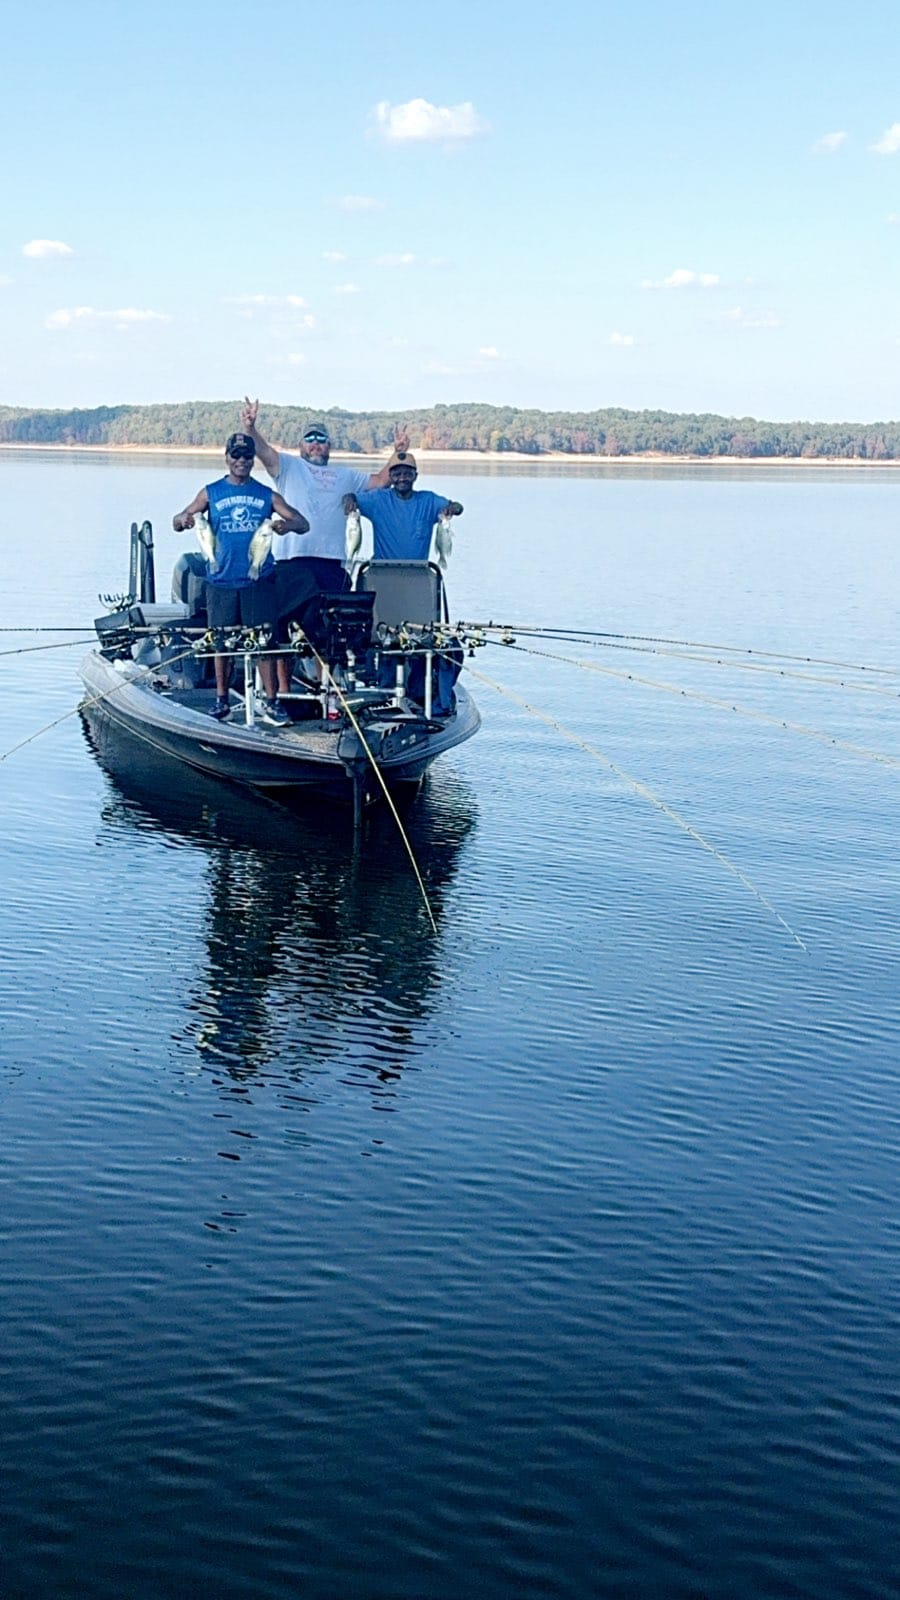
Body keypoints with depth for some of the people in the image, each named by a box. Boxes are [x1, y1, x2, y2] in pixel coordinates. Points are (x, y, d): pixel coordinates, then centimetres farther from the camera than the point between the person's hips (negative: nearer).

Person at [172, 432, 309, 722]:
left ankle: (271, 703, -1)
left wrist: (287, 525, -21)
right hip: (222, 579, 1)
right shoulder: (211, 492, 8)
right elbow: (178, 521, 4)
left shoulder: (266, 495, 8)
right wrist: (183, 519, -21)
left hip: (259, 579, -1)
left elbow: (303, 524, 3)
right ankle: (221, 700, 17)